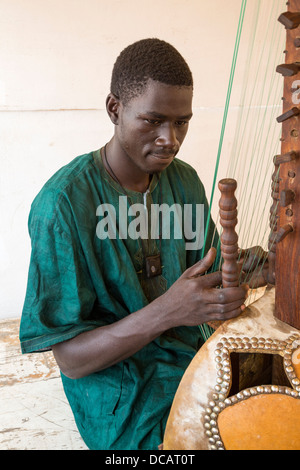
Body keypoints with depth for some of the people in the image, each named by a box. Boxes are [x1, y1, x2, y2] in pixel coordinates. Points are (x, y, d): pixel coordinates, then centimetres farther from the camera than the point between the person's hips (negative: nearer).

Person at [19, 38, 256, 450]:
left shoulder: (185, 180, 1)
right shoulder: (61, 205, -19)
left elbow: (208, 272, 6)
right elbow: (70, 358, -18)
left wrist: (227, 289, -18)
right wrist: (166, 312, -32)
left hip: (193, 359, 6)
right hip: (125, 398, -5)